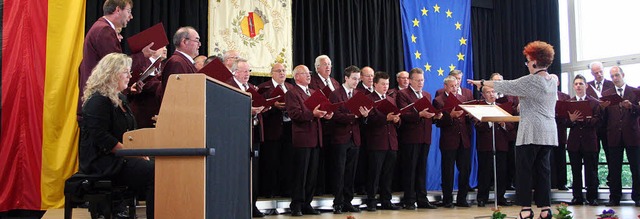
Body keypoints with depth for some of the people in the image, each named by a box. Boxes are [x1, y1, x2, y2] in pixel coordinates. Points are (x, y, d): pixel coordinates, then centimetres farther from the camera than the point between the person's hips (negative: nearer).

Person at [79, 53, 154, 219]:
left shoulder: (120, 99, 17)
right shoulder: (98, 100, -11)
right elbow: (101, 138, -20)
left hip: (116, 159, 9)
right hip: (101, 161, -9)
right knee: (152, 173, -25)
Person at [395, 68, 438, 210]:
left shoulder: (427, 95, 19)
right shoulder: (402, 94, -2)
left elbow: (430, 114, 18)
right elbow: (404, 115, -14)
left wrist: (435, 115, -4)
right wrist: (420, 114, -27)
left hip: (425, 138, 6)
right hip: (410, 137, -6)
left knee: (422, 169, 10)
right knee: (409, 169, -2)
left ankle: (422, 199, 15)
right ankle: (409, 201, 4)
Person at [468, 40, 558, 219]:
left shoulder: (530, 81, -12)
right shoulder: (552, 82, 12)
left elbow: (506, 86, -6)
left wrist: (482, 83, 4)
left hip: (531, 132, -8)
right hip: (548, 133, 8)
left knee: (524, 169, 0)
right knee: (542, 169, 9)